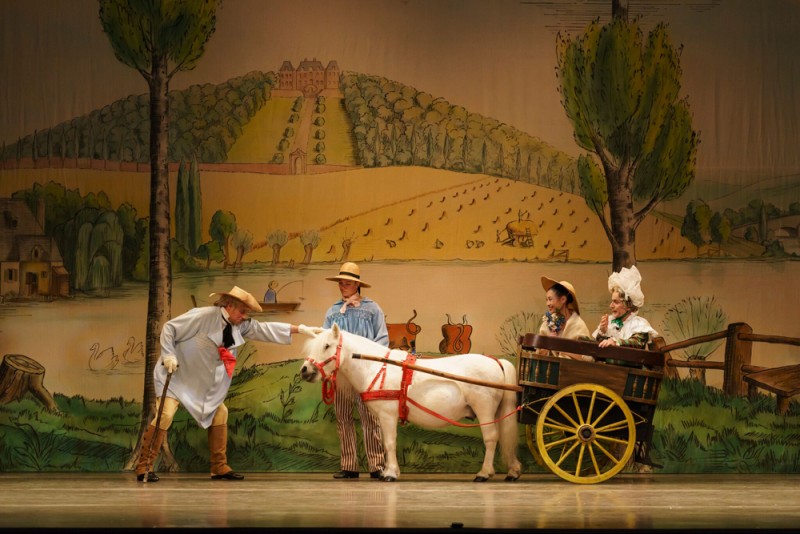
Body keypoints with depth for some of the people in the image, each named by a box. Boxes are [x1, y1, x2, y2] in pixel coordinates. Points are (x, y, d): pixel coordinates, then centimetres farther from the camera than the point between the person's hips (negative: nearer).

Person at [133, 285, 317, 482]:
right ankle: (144, 467, -14)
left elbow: (264, 329, 4)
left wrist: (300, 329, 0)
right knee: (165, 415, -21)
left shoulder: (240, 326, 2)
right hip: (177, 376, -8)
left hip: (205, 384, 8)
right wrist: (168, 355, -25)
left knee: (219, 413, 8)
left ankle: (219, 467, 16)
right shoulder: (202, 316, -20)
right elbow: (169, 328, -17)